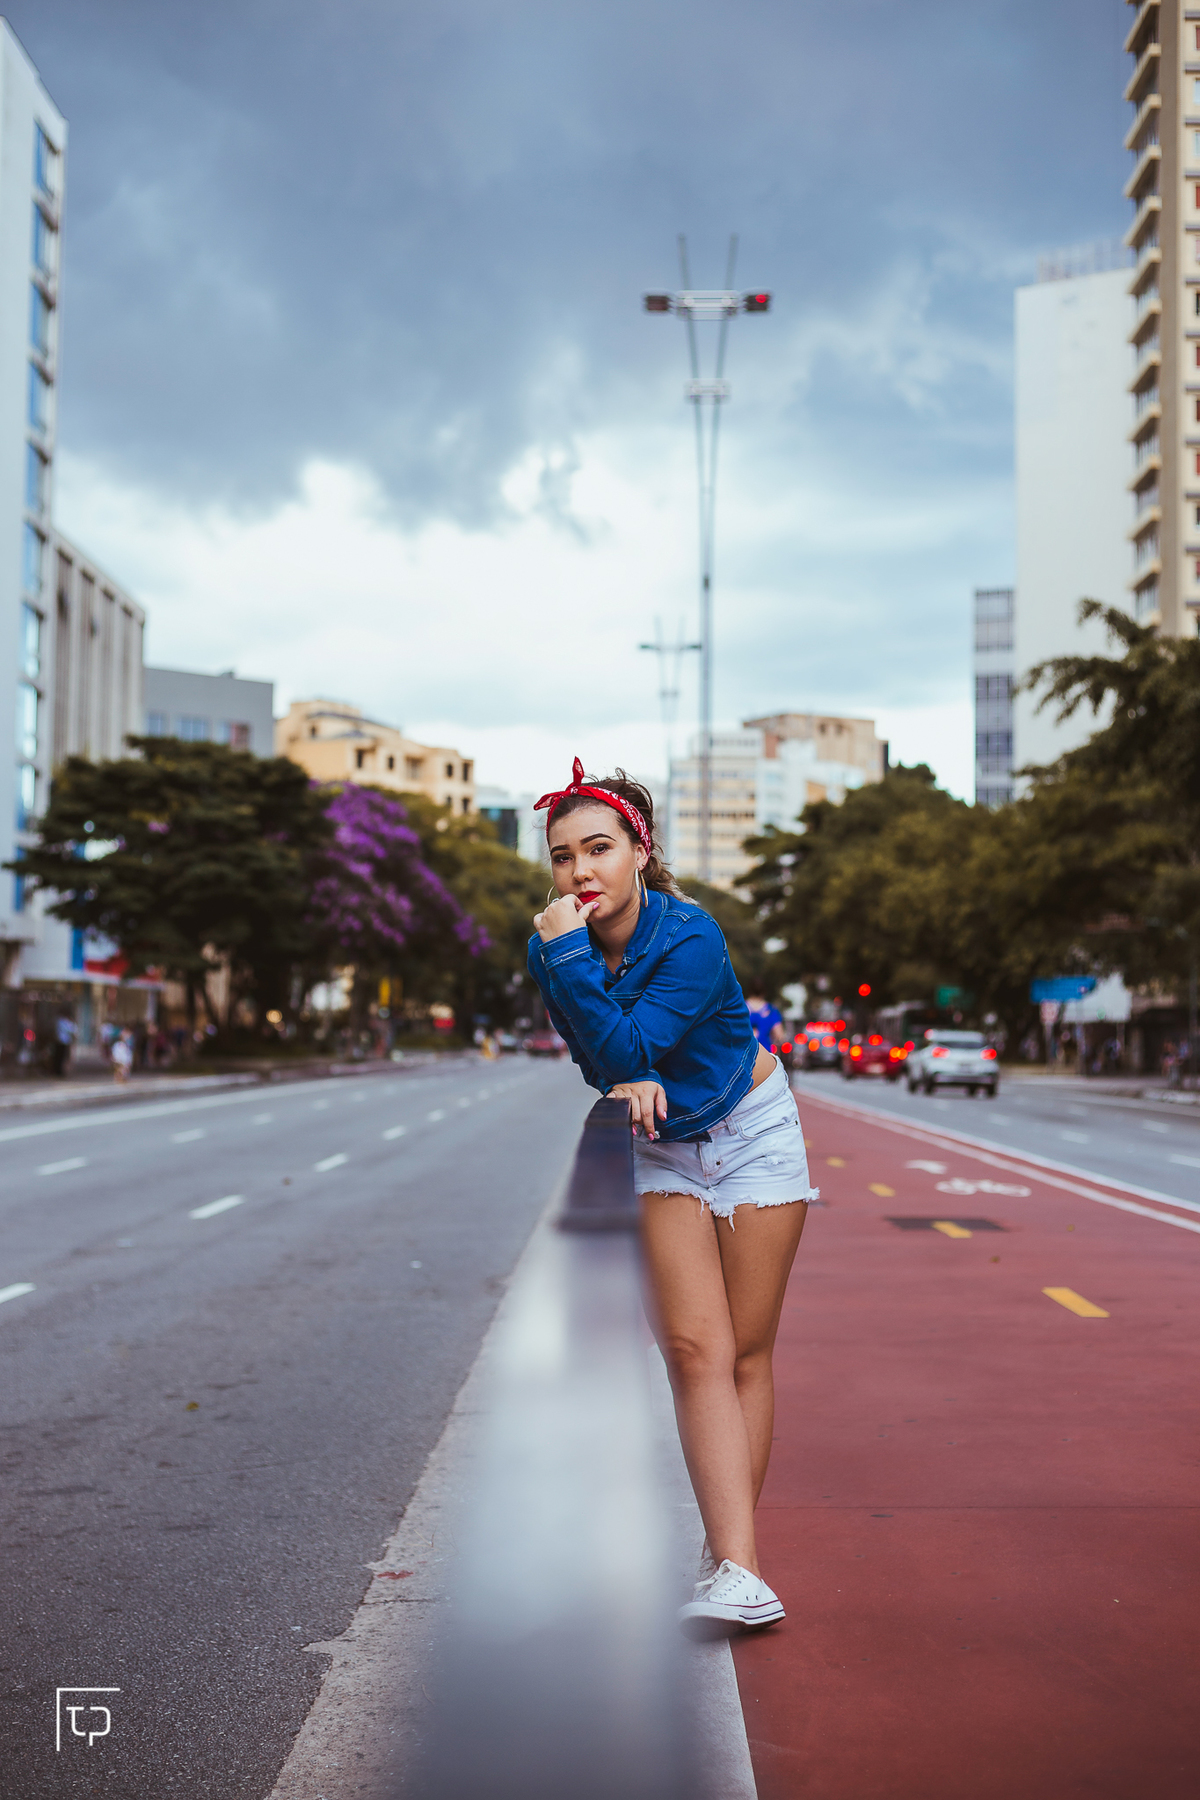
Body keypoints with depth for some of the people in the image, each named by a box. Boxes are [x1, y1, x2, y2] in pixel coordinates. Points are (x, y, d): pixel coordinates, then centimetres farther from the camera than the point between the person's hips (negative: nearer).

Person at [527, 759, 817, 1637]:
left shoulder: (691, 937, -27)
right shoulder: (551, 947, -13)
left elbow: (624, 1051, -33)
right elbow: (595, 1058, 1)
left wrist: (569, 954, -37)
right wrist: (631, 1082, -21)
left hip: (751, 1133, -3)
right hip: (658, 1146, 3)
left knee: (746, 1354, 1)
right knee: (696, 1348, -10)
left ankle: (730, 1555, 10)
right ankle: (739, 1572, -14)